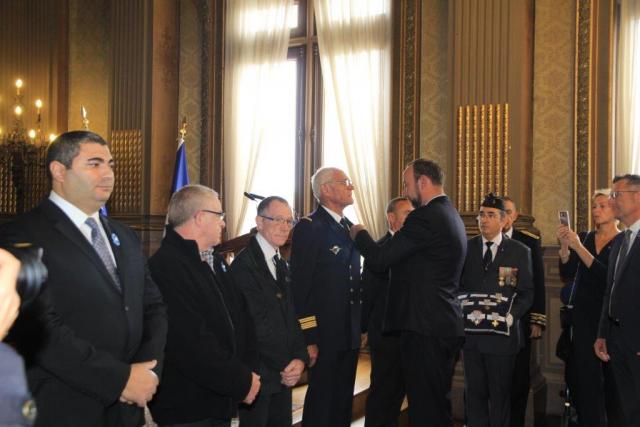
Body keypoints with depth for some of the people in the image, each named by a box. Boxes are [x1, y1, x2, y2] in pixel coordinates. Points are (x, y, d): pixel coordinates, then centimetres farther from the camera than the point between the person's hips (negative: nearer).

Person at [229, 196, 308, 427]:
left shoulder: (281, 265, 13)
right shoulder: (244, 264, -14)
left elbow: (291, 316, 13)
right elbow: (256, 326, -17)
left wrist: (300, 357, -3)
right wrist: (285, 366, -12)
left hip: (285, 375, 8)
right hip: (259, 376, -7)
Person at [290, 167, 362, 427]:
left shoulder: (350, 227, 14)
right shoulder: (309, 228, -11)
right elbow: (300, 286, -15)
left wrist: (362, 325, 14)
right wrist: (308, 338, -18)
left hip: (350, 334, 7)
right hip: (324, 334, -7)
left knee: (343, 401, 15)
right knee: (321, 402, 3)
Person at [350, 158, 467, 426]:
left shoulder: (425, 217, -16)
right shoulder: (451, 216, 16)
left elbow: (379, 259, -16)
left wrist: (359, 233, 2)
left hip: (424, 328, -10)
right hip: (448, 326, 10)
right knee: (439, 404, 18)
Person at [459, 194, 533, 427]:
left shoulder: (520, 251, 2)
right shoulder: (466, 248, 7)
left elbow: (526, 293, 1)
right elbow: (457, 286, 9)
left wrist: (511, 316, -15)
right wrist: (462, 312, -9)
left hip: (502, 333, -2)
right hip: (470, 331, 2)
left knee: (500, 394, 6)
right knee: (474, 391, 9)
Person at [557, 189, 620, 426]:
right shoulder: (583, 237, 9)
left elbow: (609, 278, -19)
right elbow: (567, 275, 0)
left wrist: (579, 247, -22)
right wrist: (565, 246, -15)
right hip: (582, 317, 4)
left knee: (609, 381, 2)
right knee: (583, 377, 5)